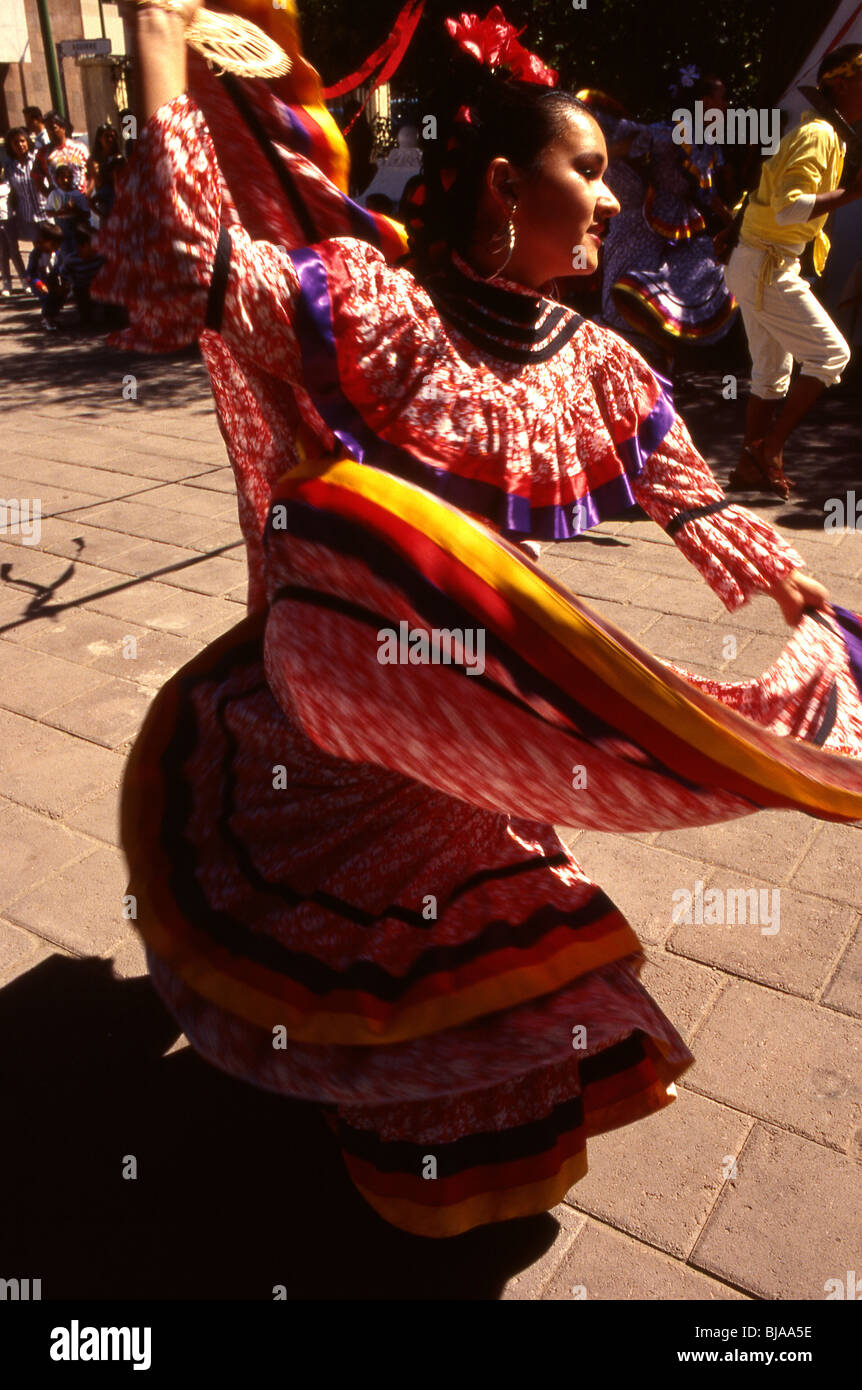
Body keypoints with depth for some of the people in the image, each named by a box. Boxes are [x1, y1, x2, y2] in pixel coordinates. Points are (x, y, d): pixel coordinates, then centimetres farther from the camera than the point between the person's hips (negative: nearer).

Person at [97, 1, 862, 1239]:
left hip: (475, 711, 4)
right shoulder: (370, 301, -12)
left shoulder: (595, 366, 4)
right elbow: (182, 270, -23)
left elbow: (699, 508, 11)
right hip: (349, 663, -4)